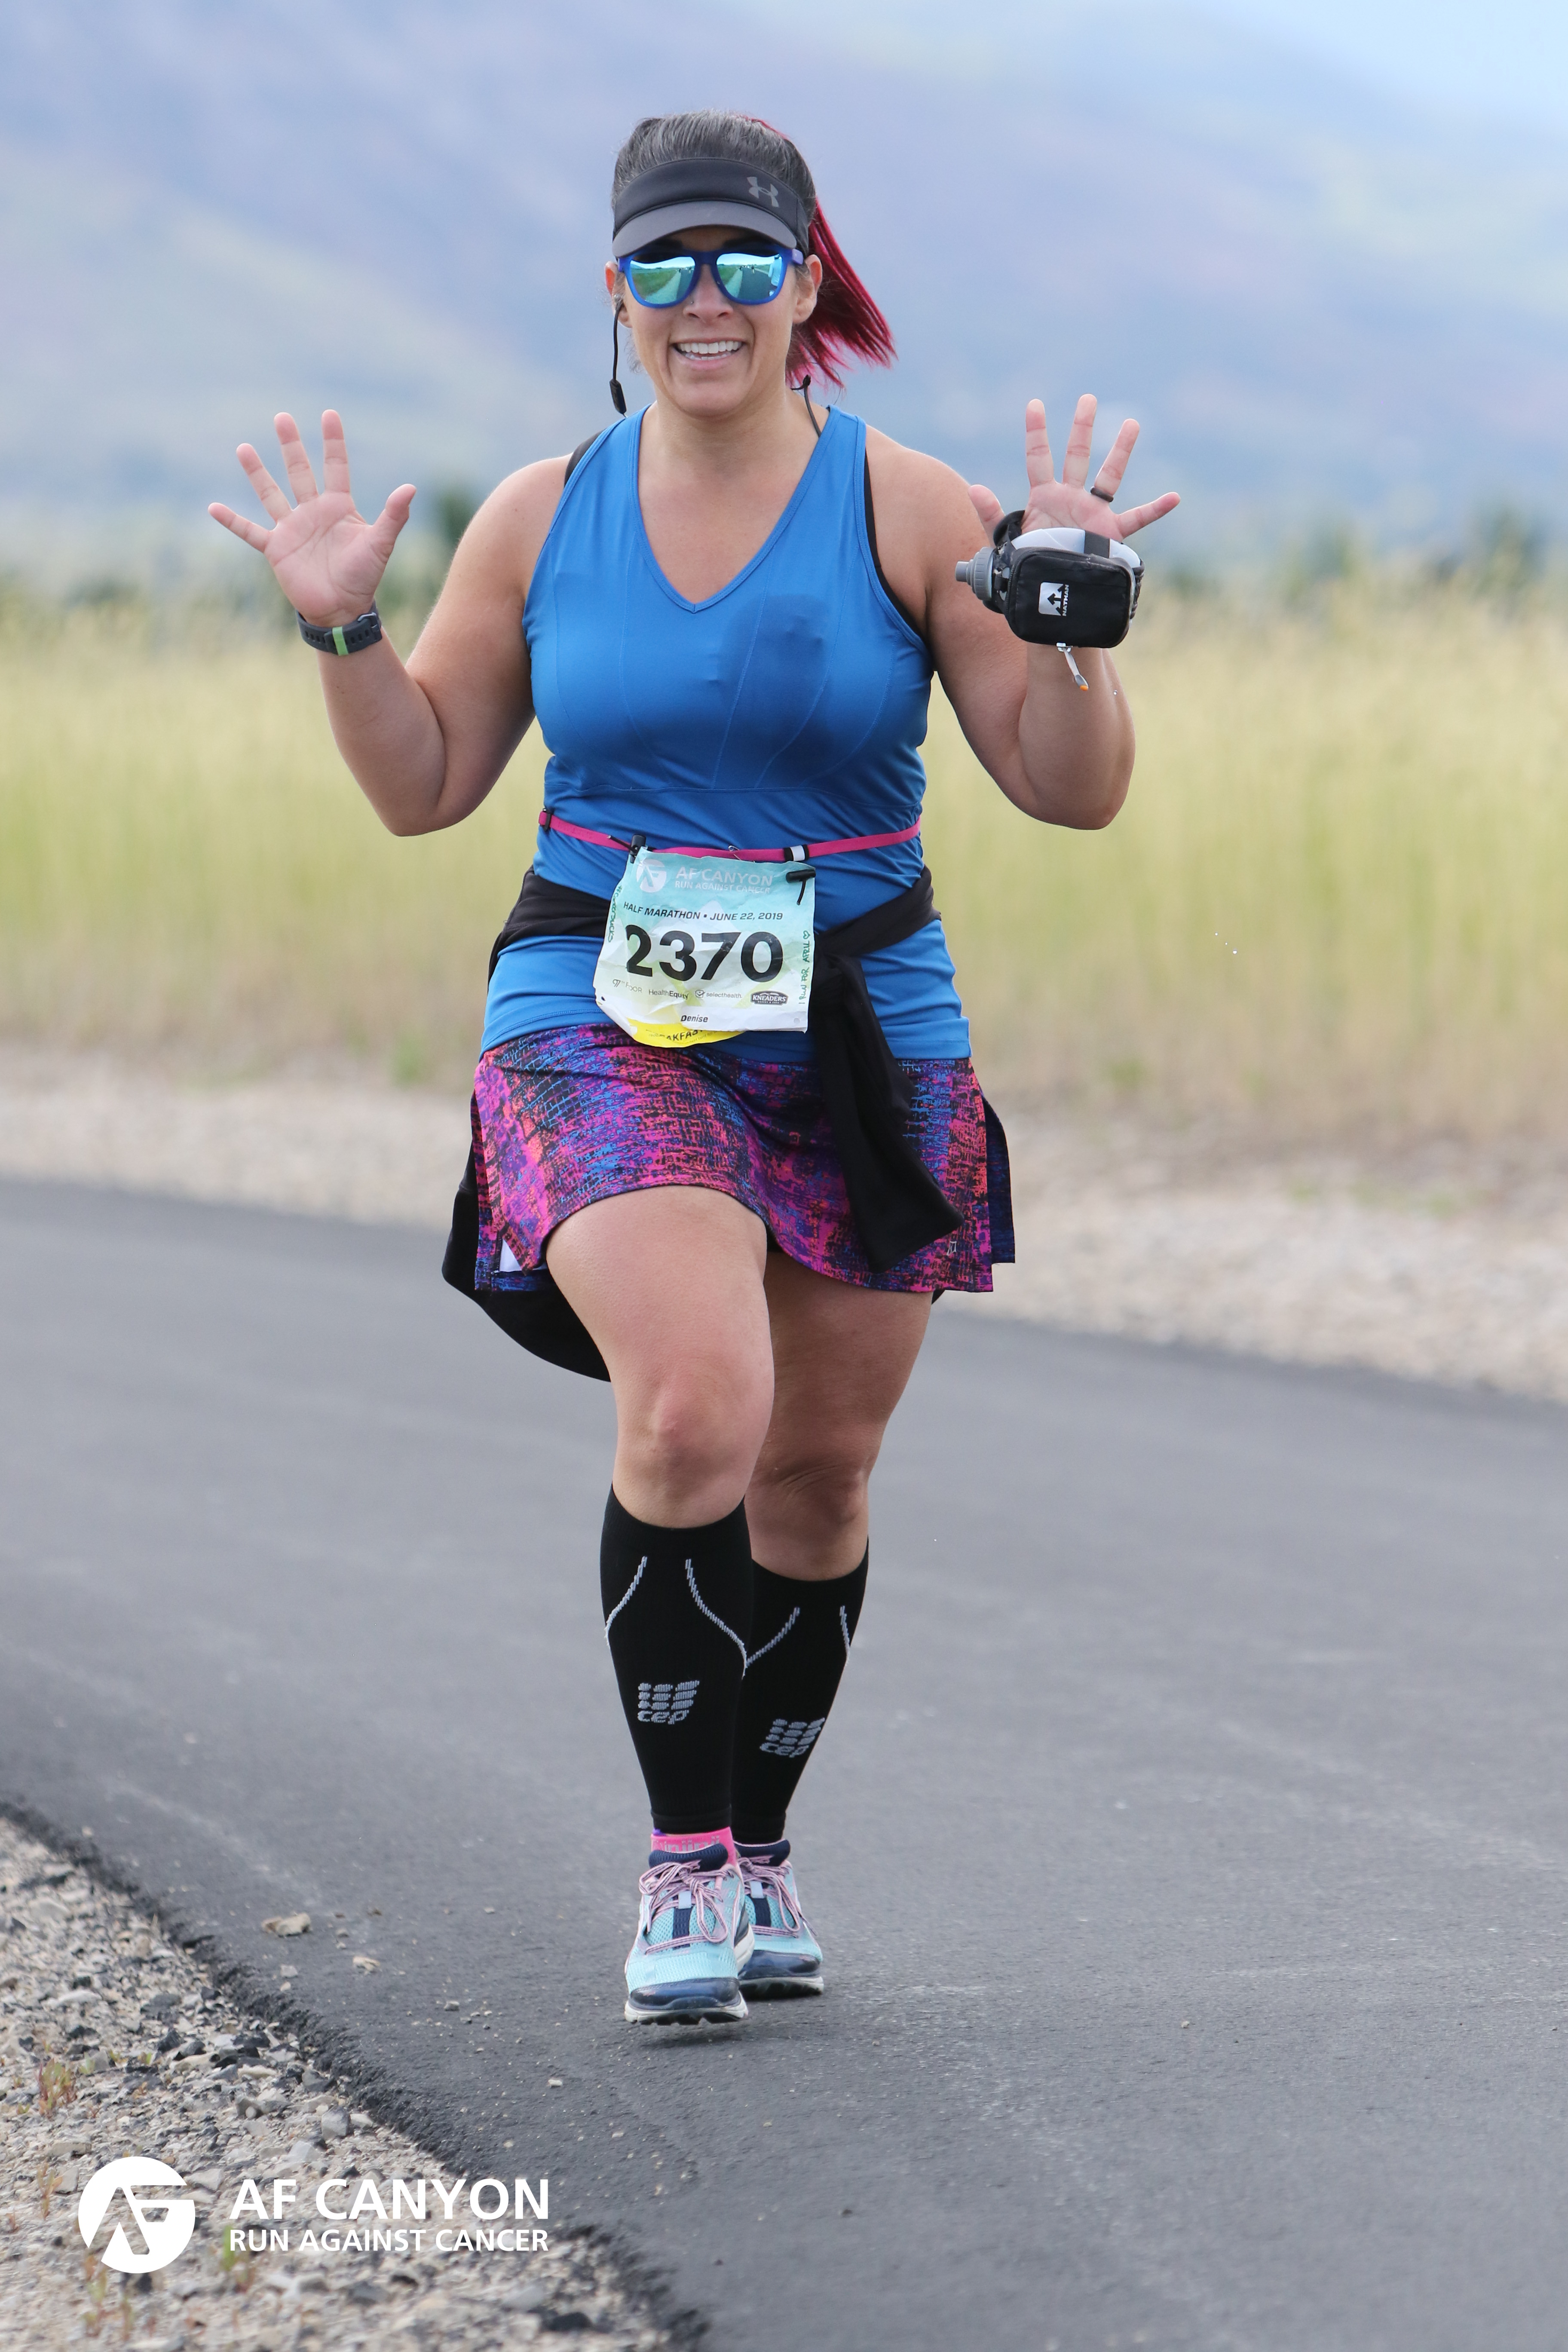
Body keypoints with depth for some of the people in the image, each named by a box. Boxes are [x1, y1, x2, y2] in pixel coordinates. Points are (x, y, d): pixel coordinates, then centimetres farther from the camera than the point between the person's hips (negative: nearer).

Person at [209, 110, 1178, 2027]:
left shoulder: (903, 509, -2)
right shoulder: (542, 518, 4)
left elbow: (1074, 790, -3)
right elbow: (422, 785, 13)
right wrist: (342, 632, -3)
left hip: (860, 1042, 1)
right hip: (603, 1028, -1)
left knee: (814, 1473, 10)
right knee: (694, 1409, -24)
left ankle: (757, 1849, 33)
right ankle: (682, 1865, -14)